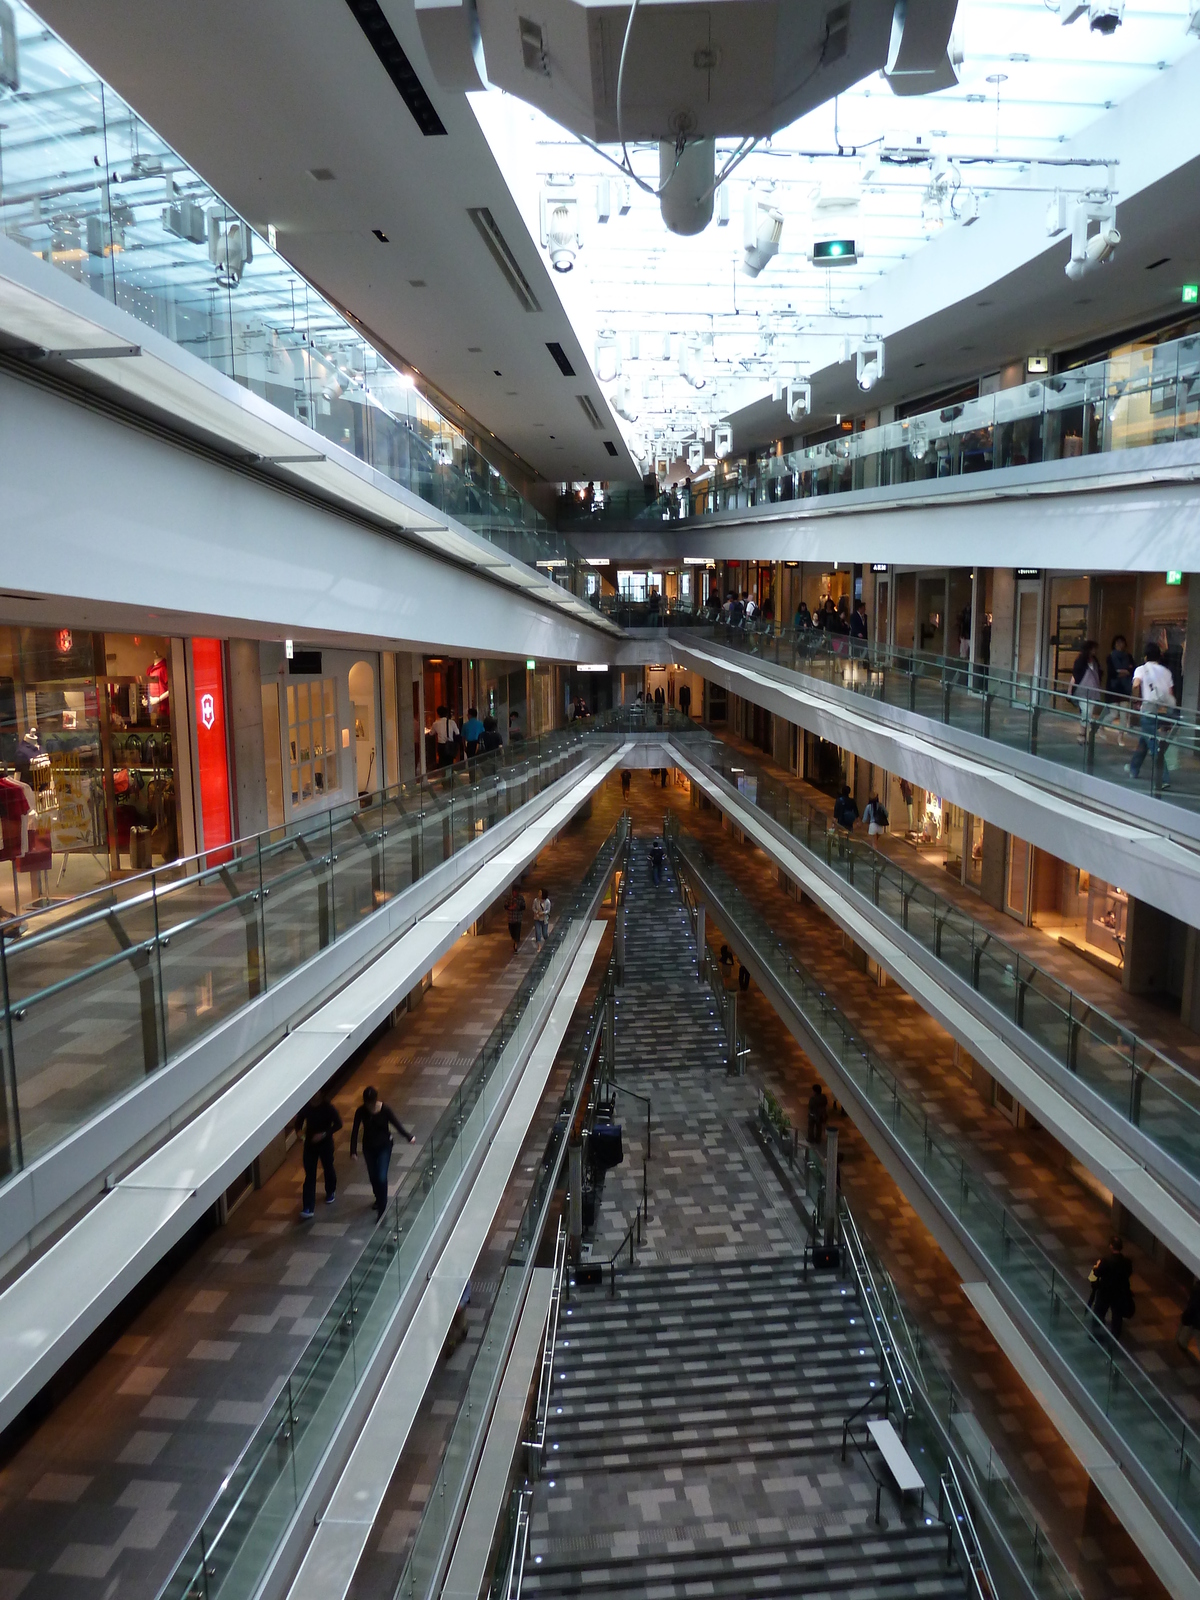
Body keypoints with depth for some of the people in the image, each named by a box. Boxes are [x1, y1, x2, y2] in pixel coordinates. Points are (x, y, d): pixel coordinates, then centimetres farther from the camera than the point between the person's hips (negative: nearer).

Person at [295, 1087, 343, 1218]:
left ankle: (331, 1192, 47)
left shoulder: (328, 1107, -18)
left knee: (328, 1169, 19)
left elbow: (338, 1124, -14)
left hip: (325, 1143, -2)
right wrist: (299, 1129, -19)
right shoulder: (305, 1106, -10)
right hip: (309, 1144, 2)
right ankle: (308, 1208, -1)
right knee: (309, 1175, 0)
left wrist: (324, 1134, -25)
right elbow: (299, 1120, 3)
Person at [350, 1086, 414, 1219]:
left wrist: (409, 1136, -29)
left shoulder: (386, 1110, -21)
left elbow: (397, 1124, -20)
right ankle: (379, 1199, 47)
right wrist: (353, 1151, -16)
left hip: (384, 1146, -3)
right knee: (373, 1176, 19)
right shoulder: (361, 1111, -17)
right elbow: (355, 1131, -12)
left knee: (381, 1177, -10)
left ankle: (382, 1209, 2)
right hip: (368, 1147, 3)